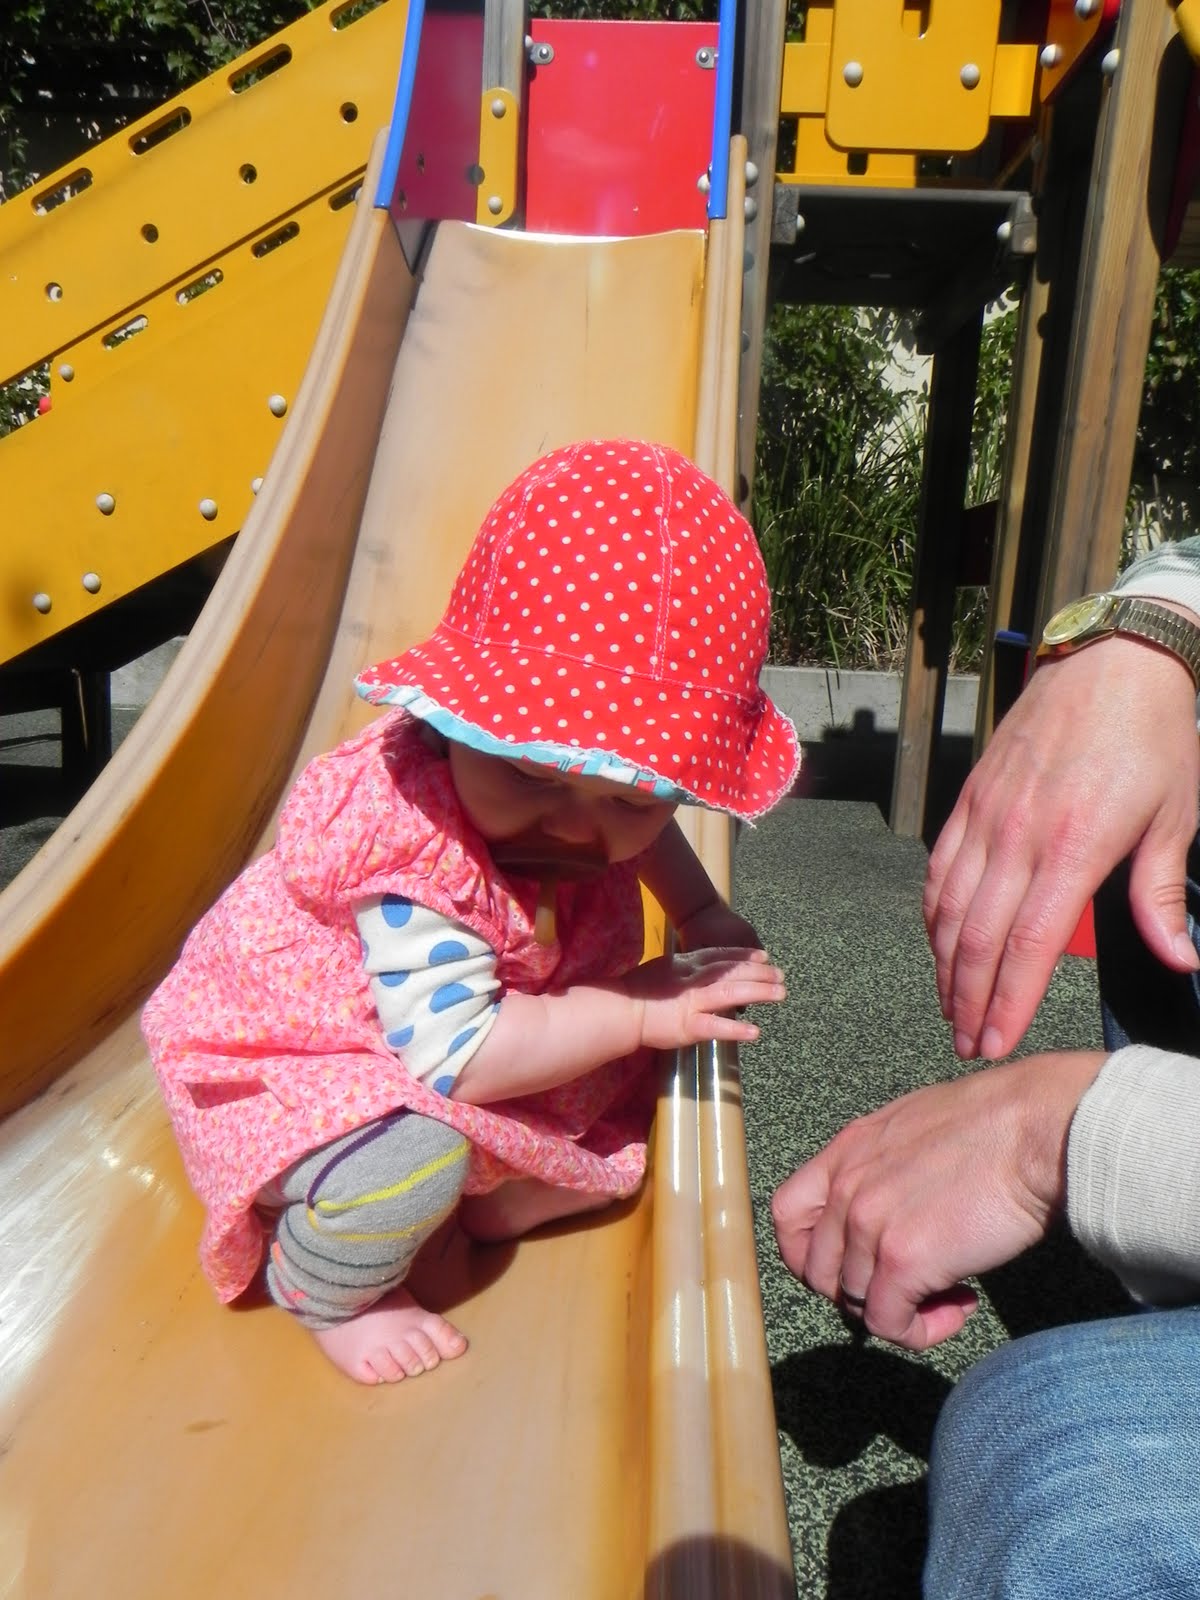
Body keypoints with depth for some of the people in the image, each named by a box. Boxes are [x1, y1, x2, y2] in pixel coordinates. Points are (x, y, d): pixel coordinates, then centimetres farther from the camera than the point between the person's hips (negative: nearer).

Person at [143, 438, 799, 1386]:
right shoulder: (415, 850, -39)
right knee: (409, 1164, -34)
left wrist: (702, 913, -1)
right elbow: (458, 1055, -38)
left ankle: (502, 1195, 15)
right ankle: (322, 1290, 0)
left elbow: (642, 831, 12)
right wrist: (643, 1009, -33)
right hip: (293, 1061, -7)